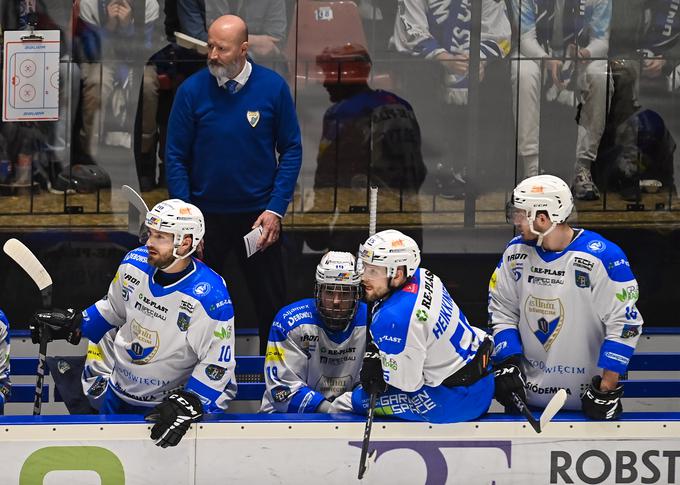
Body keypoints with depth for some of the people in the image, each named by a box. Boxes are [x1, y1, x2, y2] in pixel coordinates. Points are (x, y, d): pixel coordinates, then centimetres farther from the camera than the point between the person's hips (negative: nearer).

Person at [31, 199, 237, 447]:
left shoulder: (209, 296, -25)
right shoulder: (135, 263, -7)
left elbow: (217, 362, -21)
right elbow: (114, 308, 14)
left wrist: (187, 405, -30)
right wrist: (73, 324, 5)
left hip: (171, 400, -6)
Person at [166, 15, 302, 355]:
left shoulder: (273, 87, -7)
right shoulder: (192, 91, -8)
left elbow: (291, 150, -1)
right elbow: (176, 157, -2)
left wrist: (275, 210, -9)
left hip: (259, 214, 0)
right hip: (205, 214, 0)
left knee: (271, 301, 6)